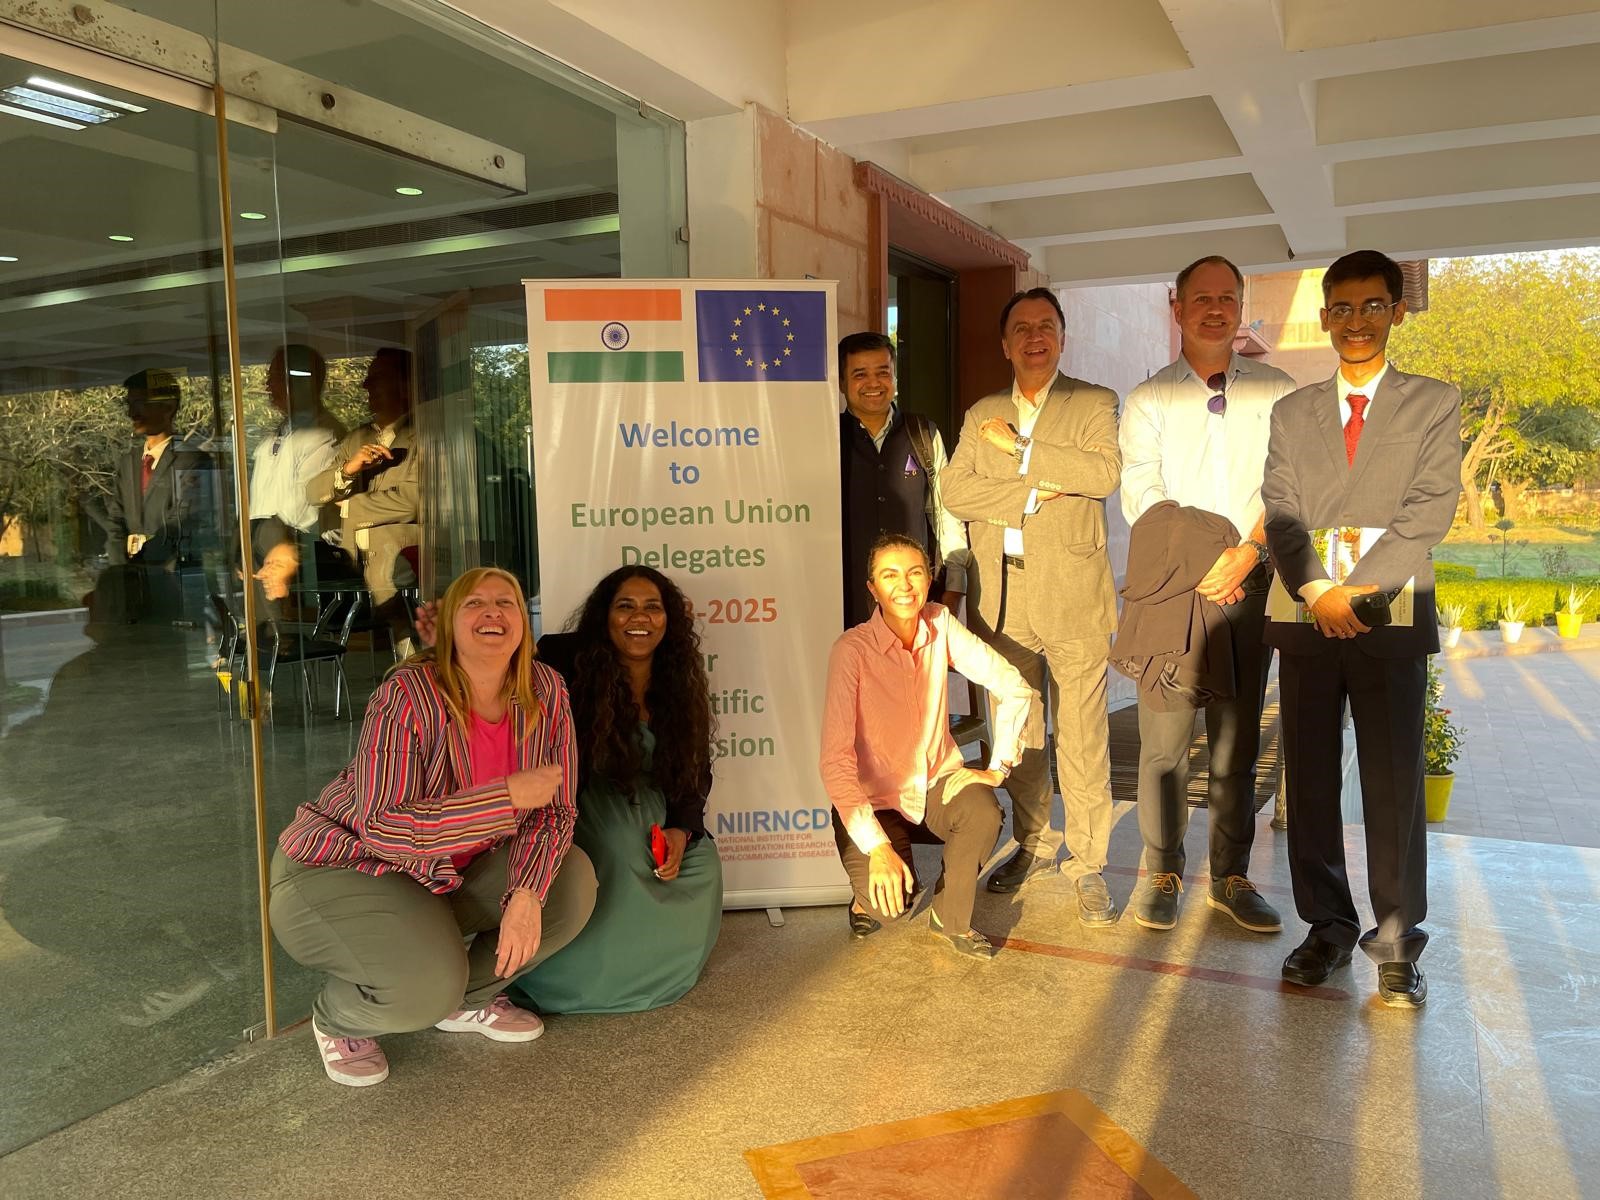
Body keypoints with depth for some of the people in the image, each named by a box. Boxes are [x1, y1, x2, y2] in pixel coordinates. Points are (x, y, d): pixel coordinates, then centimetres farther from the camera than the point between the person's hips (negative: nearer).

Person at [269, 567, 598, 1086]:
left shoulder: (545, 692, -11)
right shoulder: (408, 695, -27)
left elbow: (555, 810, -10)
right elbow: (384, 829, -32)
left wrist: (526, 894, -28)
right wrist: (511, 795, -34)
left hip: (451, 874, 6)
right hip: (340, 867, -6)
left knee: (572, 882, -13)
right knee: (424, 986, -30)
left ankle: (469, 997, 12)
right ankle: (338, 1018, 8)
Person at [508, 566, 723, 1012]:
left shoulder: (680, 689, 6)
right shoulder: (568, 666, -9)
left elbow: (696, 775, 10)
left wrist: (681, 830, -8)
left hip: (656, 824, 5)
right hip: (585, 822, -5)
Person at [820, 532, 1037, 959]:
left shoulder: (941, 626, -7)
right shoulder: (852, 650, -21)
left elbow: (1013, 687, -5)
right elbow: (836, 759, -25)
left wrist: (999, 766, -14)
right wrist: (877, 846, -31)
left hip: (938, 783, 4)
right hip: (874, 800, -3)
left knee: (983, 812, -29)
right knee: (891, 899, -26)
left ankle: (951, 919, 0)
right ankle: (868, 899, 15)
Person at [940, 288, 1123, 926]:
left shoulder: (1095, 404, 5)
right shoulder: (982, 415, 15)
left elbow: (1105, 473, -13)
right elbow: (953, 491, 2)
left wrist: (1021, 449, -10)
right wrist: (1032, 496, -11)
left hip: (1074, 597, -3)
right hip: (1002, 598, 4)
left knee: (1083, 737, -2)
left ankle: (1087, 863, 9)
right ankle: (1032, 844, 27)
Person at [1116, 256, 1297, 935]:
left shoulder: (1278, 394, 9)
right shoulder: (1147, 401, 6)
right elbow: (1142, 496, -4)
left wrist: (1248, 551, -16)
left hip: (1251, 585, 1)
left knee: (1237, 739, 8)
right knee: (1164, 738, 0)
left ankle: (1231, 877, 18)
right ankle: (1161, 874, 12)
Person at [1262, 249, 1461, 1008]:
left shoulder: (1434, 404, 7)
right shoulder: (1292, 412, 13)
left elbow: (1429, 512, -5)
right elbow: (1280, 514, 3)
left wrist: (1357, 589, -15)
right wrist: (1316, 592, -13)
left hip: (1390, 622, -2)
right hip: (1305, 623, 2)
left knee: (1393, 787, 1)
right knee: (1310, 783, 6)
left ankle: (1396, 942, 12)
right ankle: (1328, 926, 18)